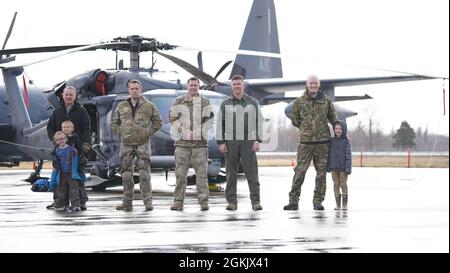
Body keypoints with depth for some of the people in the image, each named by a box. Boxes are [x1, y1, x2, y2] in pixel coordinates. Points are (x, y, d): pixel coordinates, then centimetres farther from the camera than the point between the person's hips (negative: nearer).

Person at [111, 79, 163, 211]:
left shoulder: (149, 106, 4)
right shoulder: (122, 106, 10)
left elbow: (158, 122, 9)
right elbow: (114, 122, 18)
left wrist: (148, 132, -1)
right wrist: (120, 132, 5)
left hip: (143, 143, -2)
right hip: (126, 144, 3)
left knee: (144, 173, -6)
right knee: (126, 173, 4)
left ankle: (148, 201, -4)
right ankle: (127, 202, 9)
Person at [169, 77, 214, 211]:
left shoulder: (205, 102, 9)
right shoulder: (178, 101, 10)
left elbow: (209, 120, 5)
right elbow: (173, 118, 7)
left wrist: (199, 132, -7)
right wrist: (183, 131, -6)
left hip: (200, 142, 0)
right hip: (182, 141, 0)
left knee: (201, 172, -3)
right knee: (180, 172, -1)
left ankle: (203, 201, -2)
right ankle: (178, 201, 2)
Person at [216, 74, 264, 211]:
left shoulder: (253, 102, 7)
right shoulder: (225, 104, 8)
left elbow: (259, 122, 5)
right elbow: (220, 124, 6)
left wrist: (257, 141, -4)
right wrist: (221, 142, -3)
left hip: (248, 142, -1)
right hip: (230, 142, 1)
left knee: (252, 171, -6)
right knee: (231, 173, 2)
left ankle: (256, 201, -5)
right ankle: (232, 201, 6)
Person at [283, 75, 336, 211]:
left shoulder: (326, 100, 6)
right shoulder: (299, 101, 4)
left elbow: (332, 117, 17)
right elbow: (294, 119, 14)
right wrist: (307, 128, 9)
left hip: (323, 141, 1)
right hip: (305, 142, -1)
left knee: (321, 172, 3)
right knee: (300, 171, -6)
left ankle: (318, 201, 10)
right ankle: (293, 201, -3)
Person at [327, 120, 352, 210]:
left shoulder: (346, 141, -5)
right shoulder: (332, 141, 6)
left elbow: (348, 155, -7)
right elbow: (329, 154, 10)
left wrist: (348, 168, -13)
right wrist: (328, 167, 7)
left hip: (343, 168, -3)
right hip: (334, 167, 3)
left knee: (343, 185, 1)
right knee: (336, 185, 6)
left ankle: (344, 204, 8)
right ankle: (338, 204, 12)